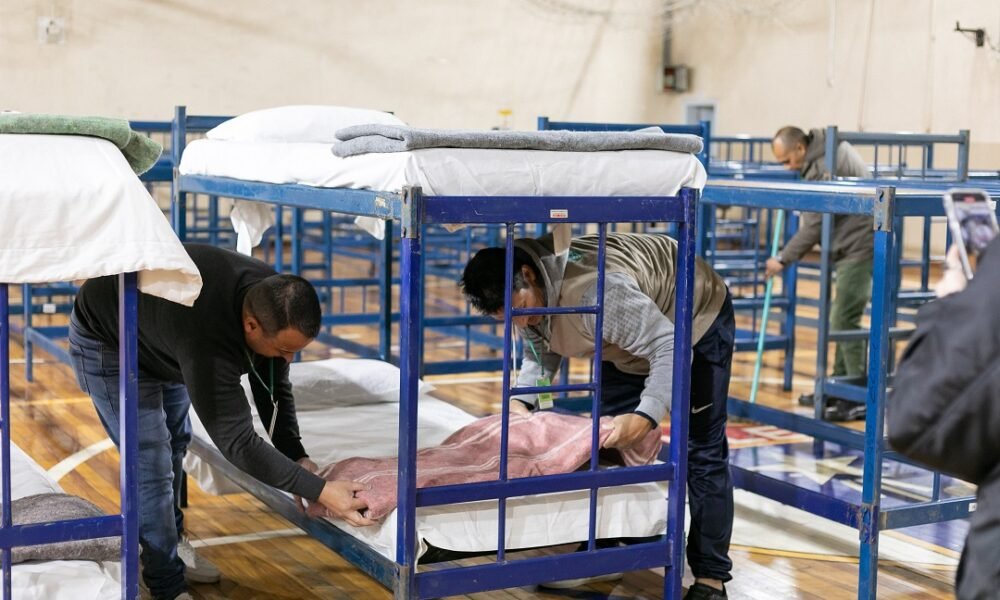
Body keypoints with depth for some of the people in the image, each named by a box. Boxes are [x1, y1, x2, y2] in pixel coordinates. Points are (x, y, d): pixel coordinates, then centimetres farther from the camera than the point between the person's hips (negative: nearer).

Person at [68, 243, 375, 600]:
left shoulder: (271, 296, -23)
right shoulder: (208, 342, -46)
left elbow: (274, 388, -10)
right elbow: (238, 444, -41)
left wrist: (297, 456, -20)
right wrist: (319, 491, -41)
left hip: (161, 339, 8)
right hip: (106, 342, -8)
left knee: (176, 442, 19)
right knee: (151, 464, -10)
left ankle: (171, 542, 41)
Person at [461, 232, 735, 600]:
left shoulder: (597, 291, -44)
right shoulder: (522, 295, -17)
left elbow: (670, 348, -41)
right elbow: (540, 352, 2)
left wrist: (645, 416, -52)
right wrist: (522, 399, -15)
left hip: (699, 317, -8)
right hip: (630, 334, 8)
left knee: (703, 449, -7)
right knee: (608, 438, 5)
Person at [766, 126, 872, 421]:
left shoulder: (824, 167, -20)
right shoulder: (828, 149, 10)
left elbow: (815, 225, -17)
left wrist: (784, 259, -10)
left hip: (860, 246, -11)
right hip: (852, 245, 11)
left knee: (844, 320, -10)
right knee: (841, 318, 15)